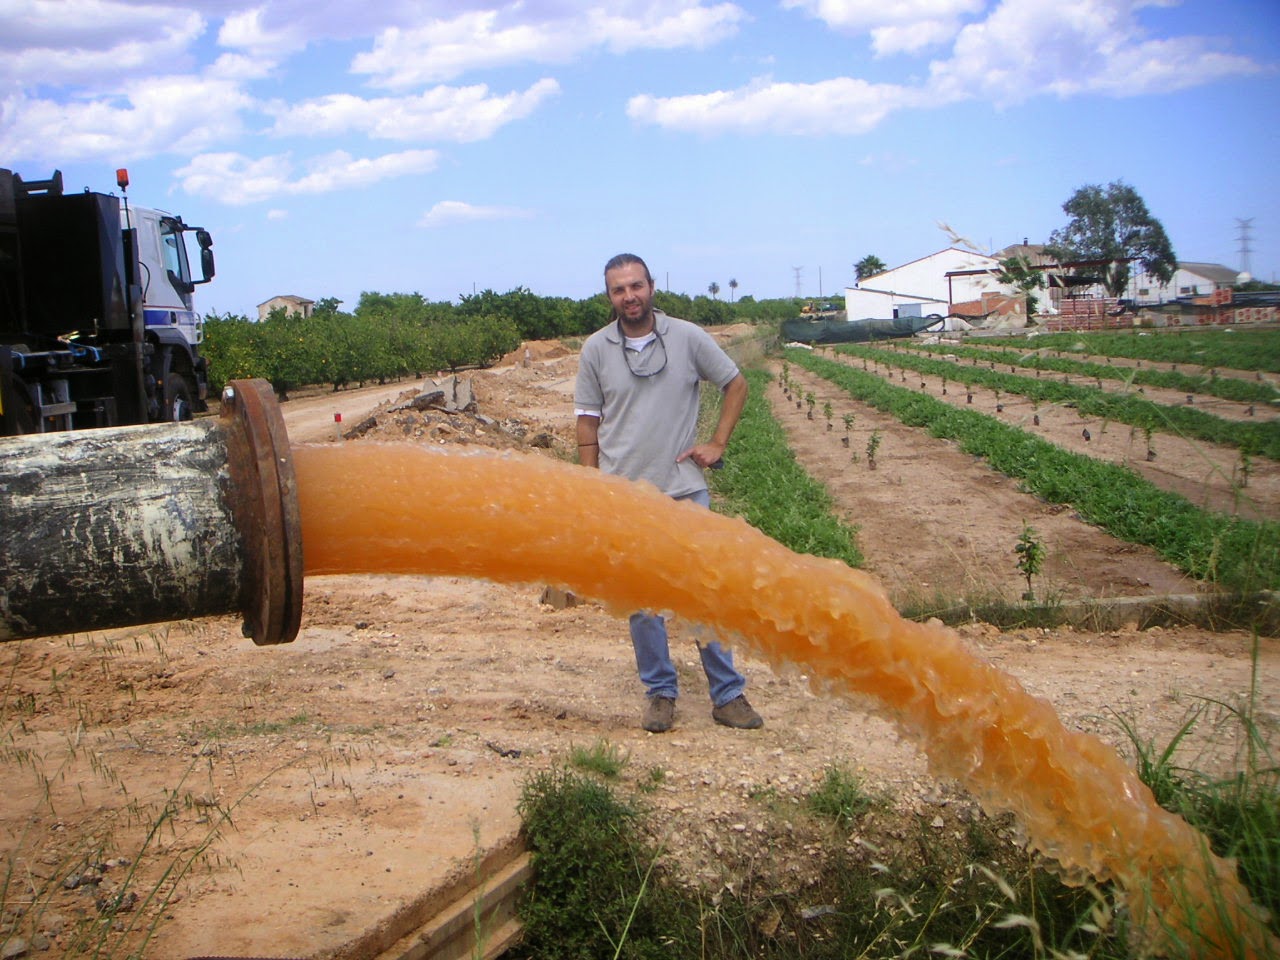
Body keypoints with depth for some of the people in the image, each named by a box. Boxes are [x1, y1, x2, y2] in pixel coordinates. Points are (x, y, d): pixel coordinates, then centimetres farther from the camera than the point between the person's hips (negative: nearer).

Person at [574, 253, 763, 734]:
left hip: (685, 488, -1)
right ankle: (659, 692, 21)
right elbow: (588, 422, 6)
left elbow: (736, 385, 10)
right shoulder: (595, 349, 0)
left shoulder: (688, 337, -2)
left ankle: (727, 694, 12)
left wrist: (717, 444, 2)